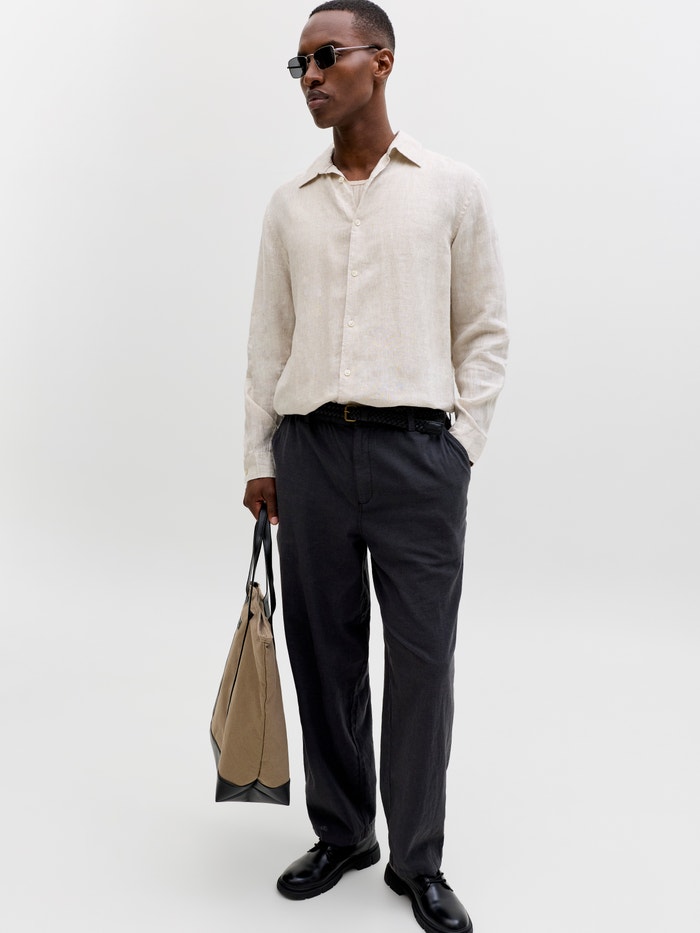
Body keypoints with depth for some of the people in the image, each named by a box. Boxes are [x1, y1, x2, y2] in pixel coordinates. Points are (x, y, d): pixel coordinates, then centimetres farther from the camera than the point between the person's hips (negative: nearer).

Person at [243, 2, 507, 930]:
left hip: (417, 447, -2)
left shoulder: (453, 189, 5)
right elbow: (268, 338, 12)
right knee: (324, 653, 9)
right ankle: (340, 834, 27)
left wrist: (462, 444, -3)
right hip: (309, 447, 3)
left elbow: (485, 330, 4)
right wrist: (260, 459, 8)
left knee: (422, 660, 2)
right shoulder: (290, 204, 12)